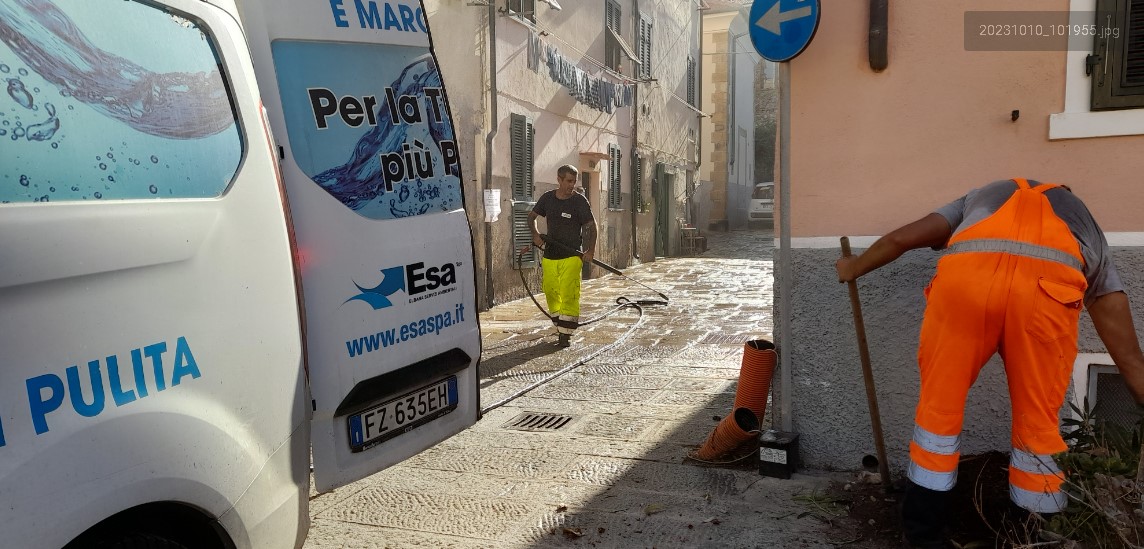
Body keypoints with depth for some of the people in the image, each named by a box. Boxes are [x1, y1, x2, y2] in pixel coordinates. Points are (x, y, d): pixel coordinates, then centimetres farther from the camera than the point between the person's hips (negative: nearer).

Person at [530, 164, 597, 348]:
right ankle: (559, 326, 26)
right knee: (551, 293, 9)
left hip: (572, 256, -4)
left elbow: (591, 225, -2)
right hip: (549, 255, 4)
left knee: (569, 295, -10)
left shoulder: (580, 201, -5)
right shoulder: (547, 198, 5)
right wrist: (535, 233, 0)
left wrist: (590, 251, -13)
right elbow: (532, 216, 18)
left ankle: (566, 334, -3)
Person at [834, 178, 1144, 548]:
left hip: (966, 273, 0)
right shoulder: (1089, 236, 39)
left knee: (939, 404, 16)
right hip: (1050, 285, 0)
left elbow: (899, 240, 35)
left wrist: (853, 268, 52)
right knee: (1037, 423, 18)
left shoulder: (982, 197, 42)